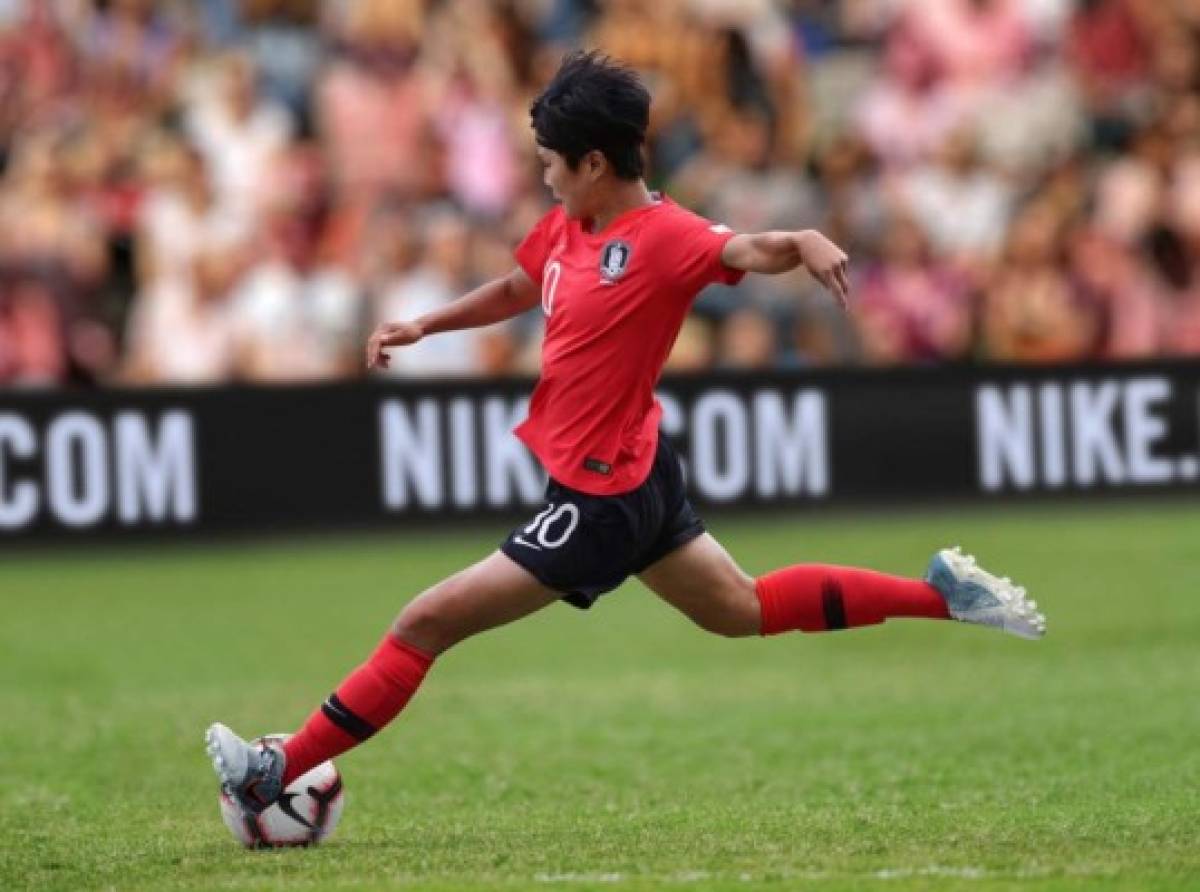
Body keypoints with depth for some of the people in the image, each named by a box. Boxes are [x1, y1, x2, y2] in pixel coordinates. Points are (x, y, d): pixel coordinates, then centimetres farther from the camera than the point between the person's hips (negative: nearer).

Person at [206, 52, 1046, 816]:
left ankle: (279, 775, -4)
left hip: (600, 499, -10)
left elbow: (747, 250, -40)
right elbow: (516, 290, 23)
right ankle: (940, 591, 29)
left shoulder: (664, 238, -22)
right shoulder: (563, 229, 3)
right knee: (745, 609, 26)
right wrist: (425, 325, 10)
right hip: (639, 473, 10)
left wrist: (804, 242, -61)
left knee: (425, 624, -9)